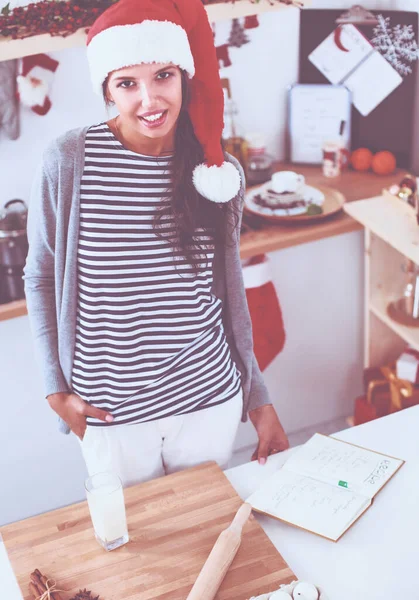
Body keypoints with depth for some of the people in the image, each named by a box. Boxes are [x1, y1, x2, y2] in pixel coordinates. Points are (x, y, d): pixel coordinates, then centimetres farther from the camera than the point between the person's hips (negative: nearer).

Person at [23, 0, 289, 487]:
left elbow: (229, 292, 6)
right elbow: (40, 279, -1)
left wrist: (259, 402, 8)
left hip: (212, 400, 2)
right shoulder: (68, 163, -13)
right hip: (111, 411, -2)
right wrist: (57, 389, -4)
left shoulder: (219, 172, -3)